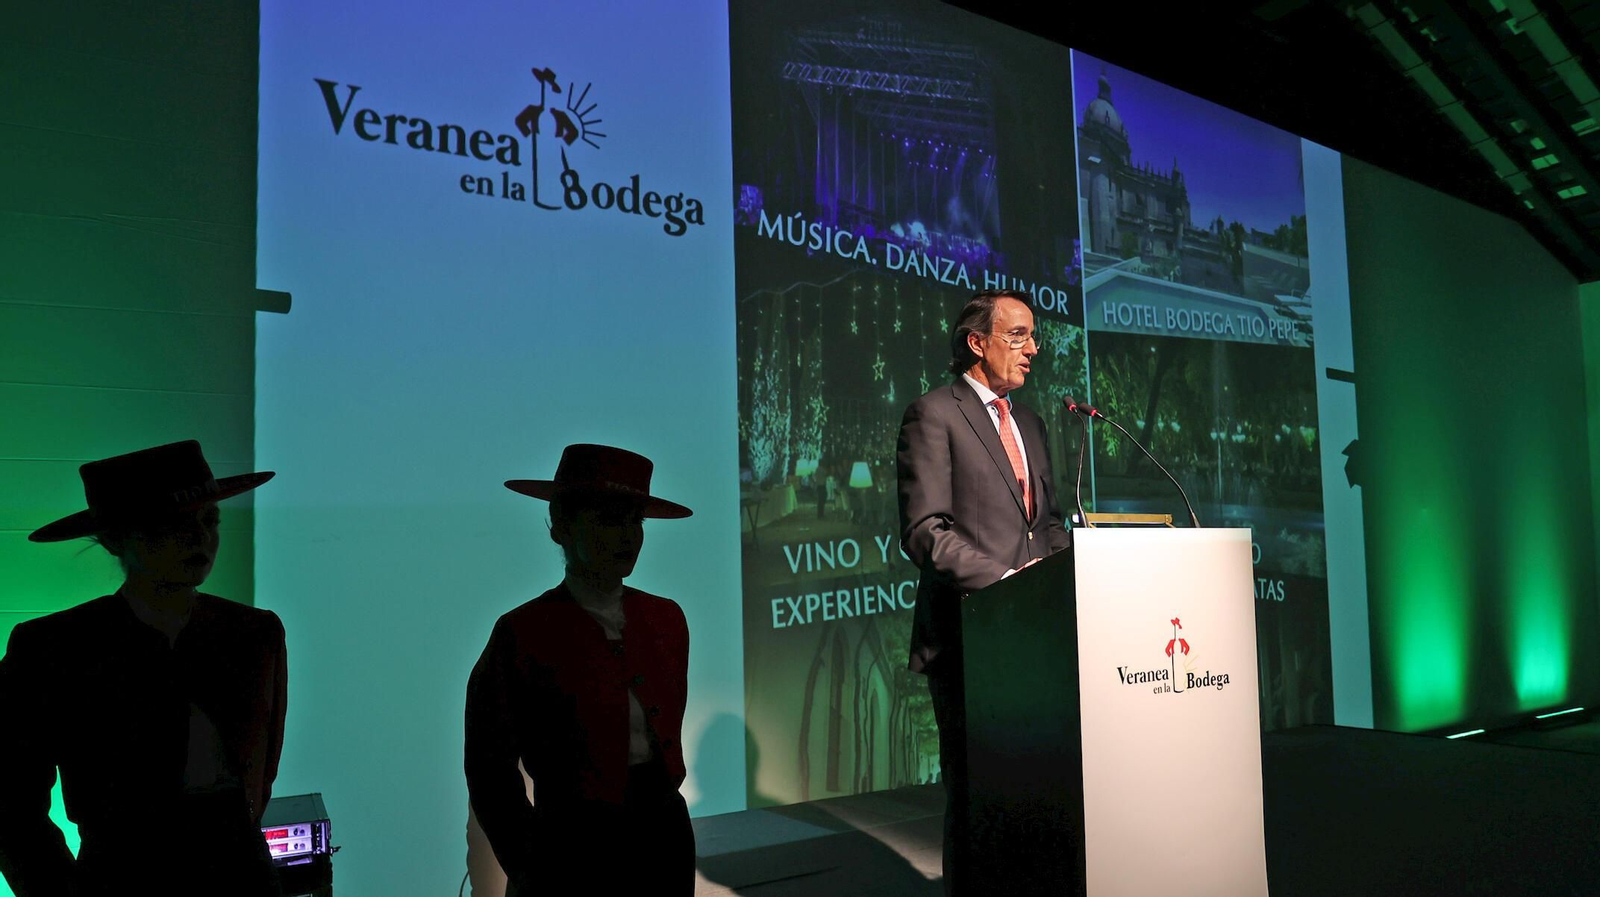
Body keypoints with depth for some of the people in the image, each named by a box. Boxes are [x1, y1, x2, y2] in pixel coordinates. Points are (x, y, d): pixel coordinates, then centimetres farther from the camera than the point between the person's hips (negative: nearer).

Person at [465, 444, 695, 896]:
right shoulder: (523, 634, -11)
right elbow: (490, 773, -5)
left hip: (666, 836, 5)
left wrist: (662, 816, 11)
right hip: (576, 844, -4)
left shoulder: (666, 618, 3)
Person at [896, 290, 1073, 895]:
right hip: (968, 634, -6)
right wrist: (1004, 578, -21)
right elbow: (924, 531, -13)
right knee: (974, 788, 3)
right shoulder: (934, 415, -4)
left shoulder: (1030, 424, 20)